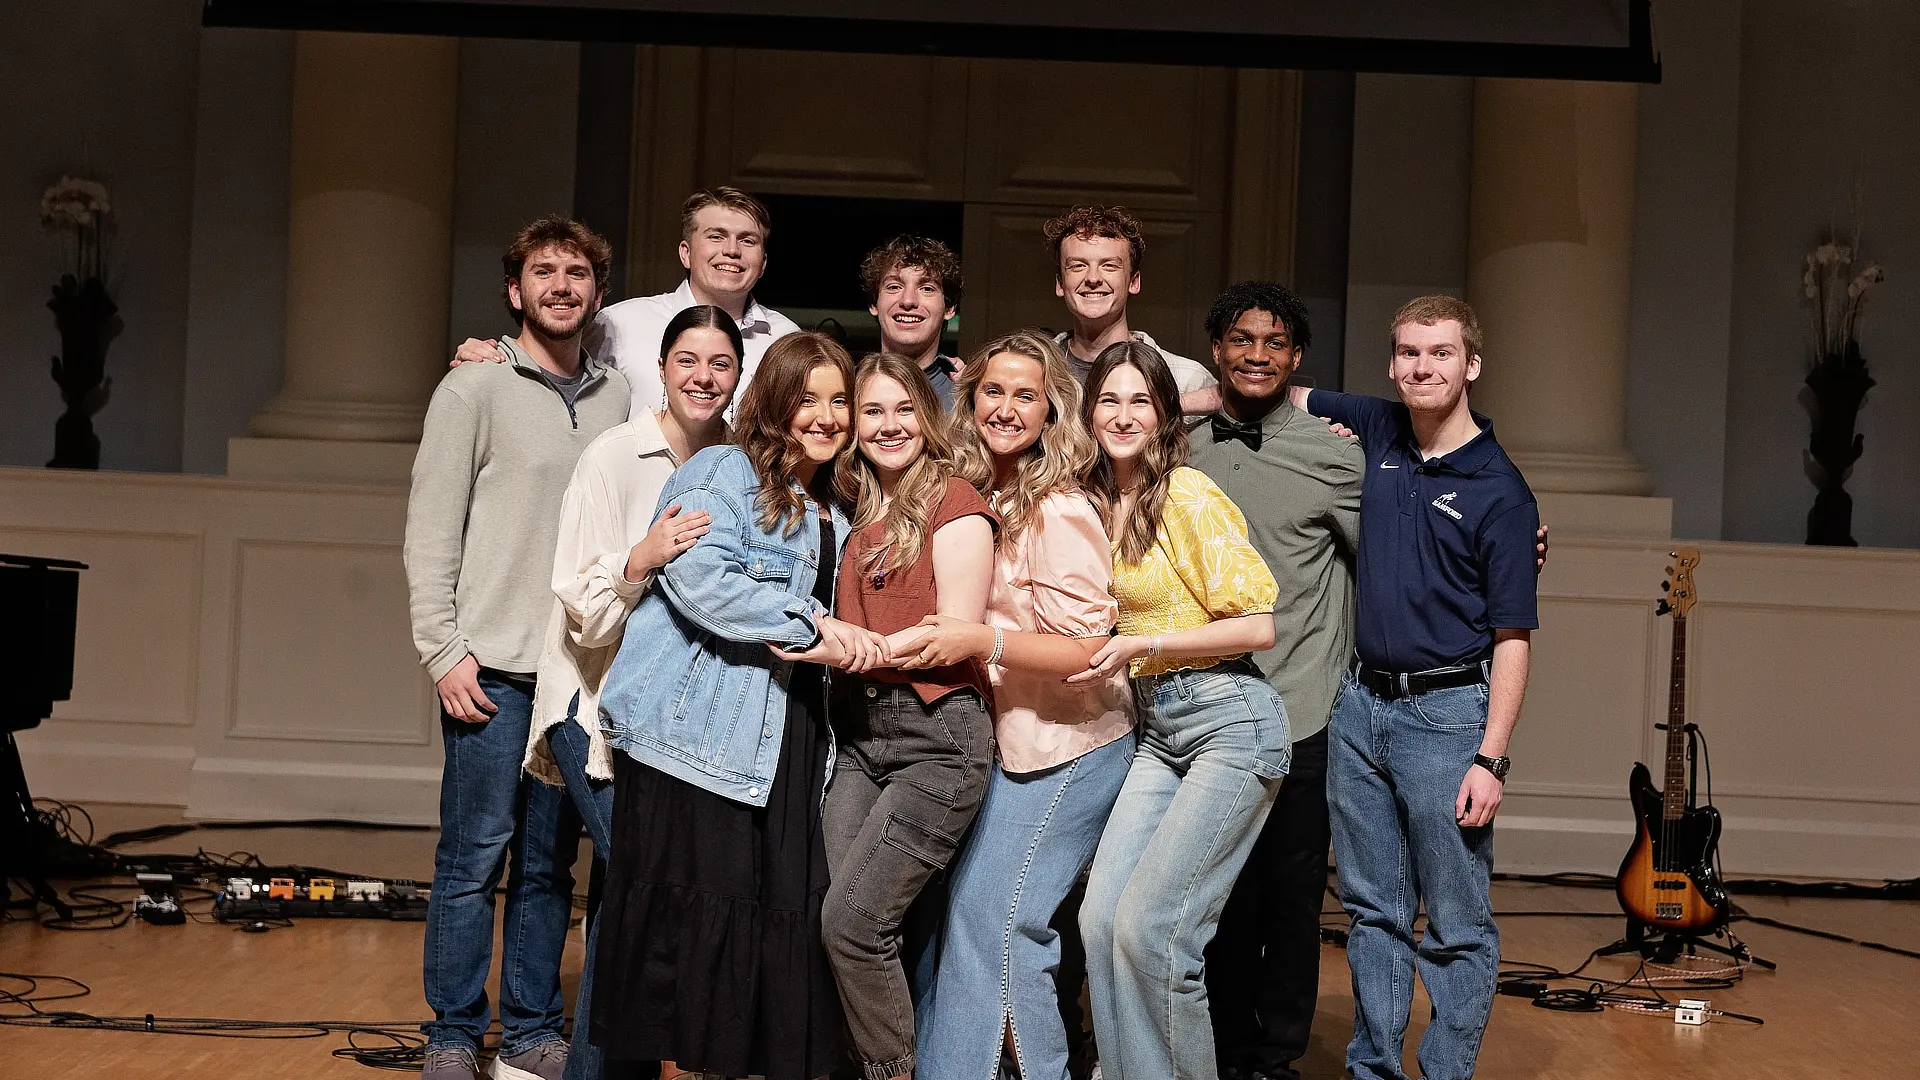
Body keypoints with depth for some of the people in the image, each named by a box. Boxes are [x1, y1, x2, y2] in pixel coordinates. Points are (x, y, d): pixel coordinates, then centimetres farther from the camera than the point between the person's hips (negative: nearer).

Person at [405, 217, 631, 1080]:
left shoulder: (618, 397, 12)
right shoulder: (474, 388, -1)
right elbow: (430, 531, -3)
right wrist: (443, 649, -9)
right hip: (494, 666, -4)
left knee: (550, 863, 9)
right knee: (474, 857, -1)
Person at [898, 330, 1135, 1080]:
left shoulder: (1058, 513, -16)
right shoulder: (980, 498, 7)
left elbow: (1086, 649, -18)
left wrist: (983, 640, -26)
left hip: (1066, 750, -7)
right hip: (1008, 743, 7)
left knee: (997, 917, -8)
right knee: (969, 911, 6)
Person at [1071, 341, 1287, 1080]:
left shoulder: (1191, 496, -10)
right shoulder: (1098, 502, 11)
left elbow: (1259, 627, -13)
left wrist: (1145, 646, -14)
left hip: (1230, 722, -7)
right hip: (1157, 728, 7)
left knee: (1149, 925, -13)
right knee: (1100, 919, -4)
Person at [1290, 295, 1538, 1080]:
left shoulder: (1499, 490, -8)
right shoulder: (1375, 432, 7)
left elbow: (1512, 637, -9)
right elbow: (1287, 394, 23)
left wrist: (1490, 759, -16)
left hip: (1447, 713, -5)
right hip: (1360, 703, 6)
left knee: (1457, 925, 0)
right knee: (1373, 910, 12)